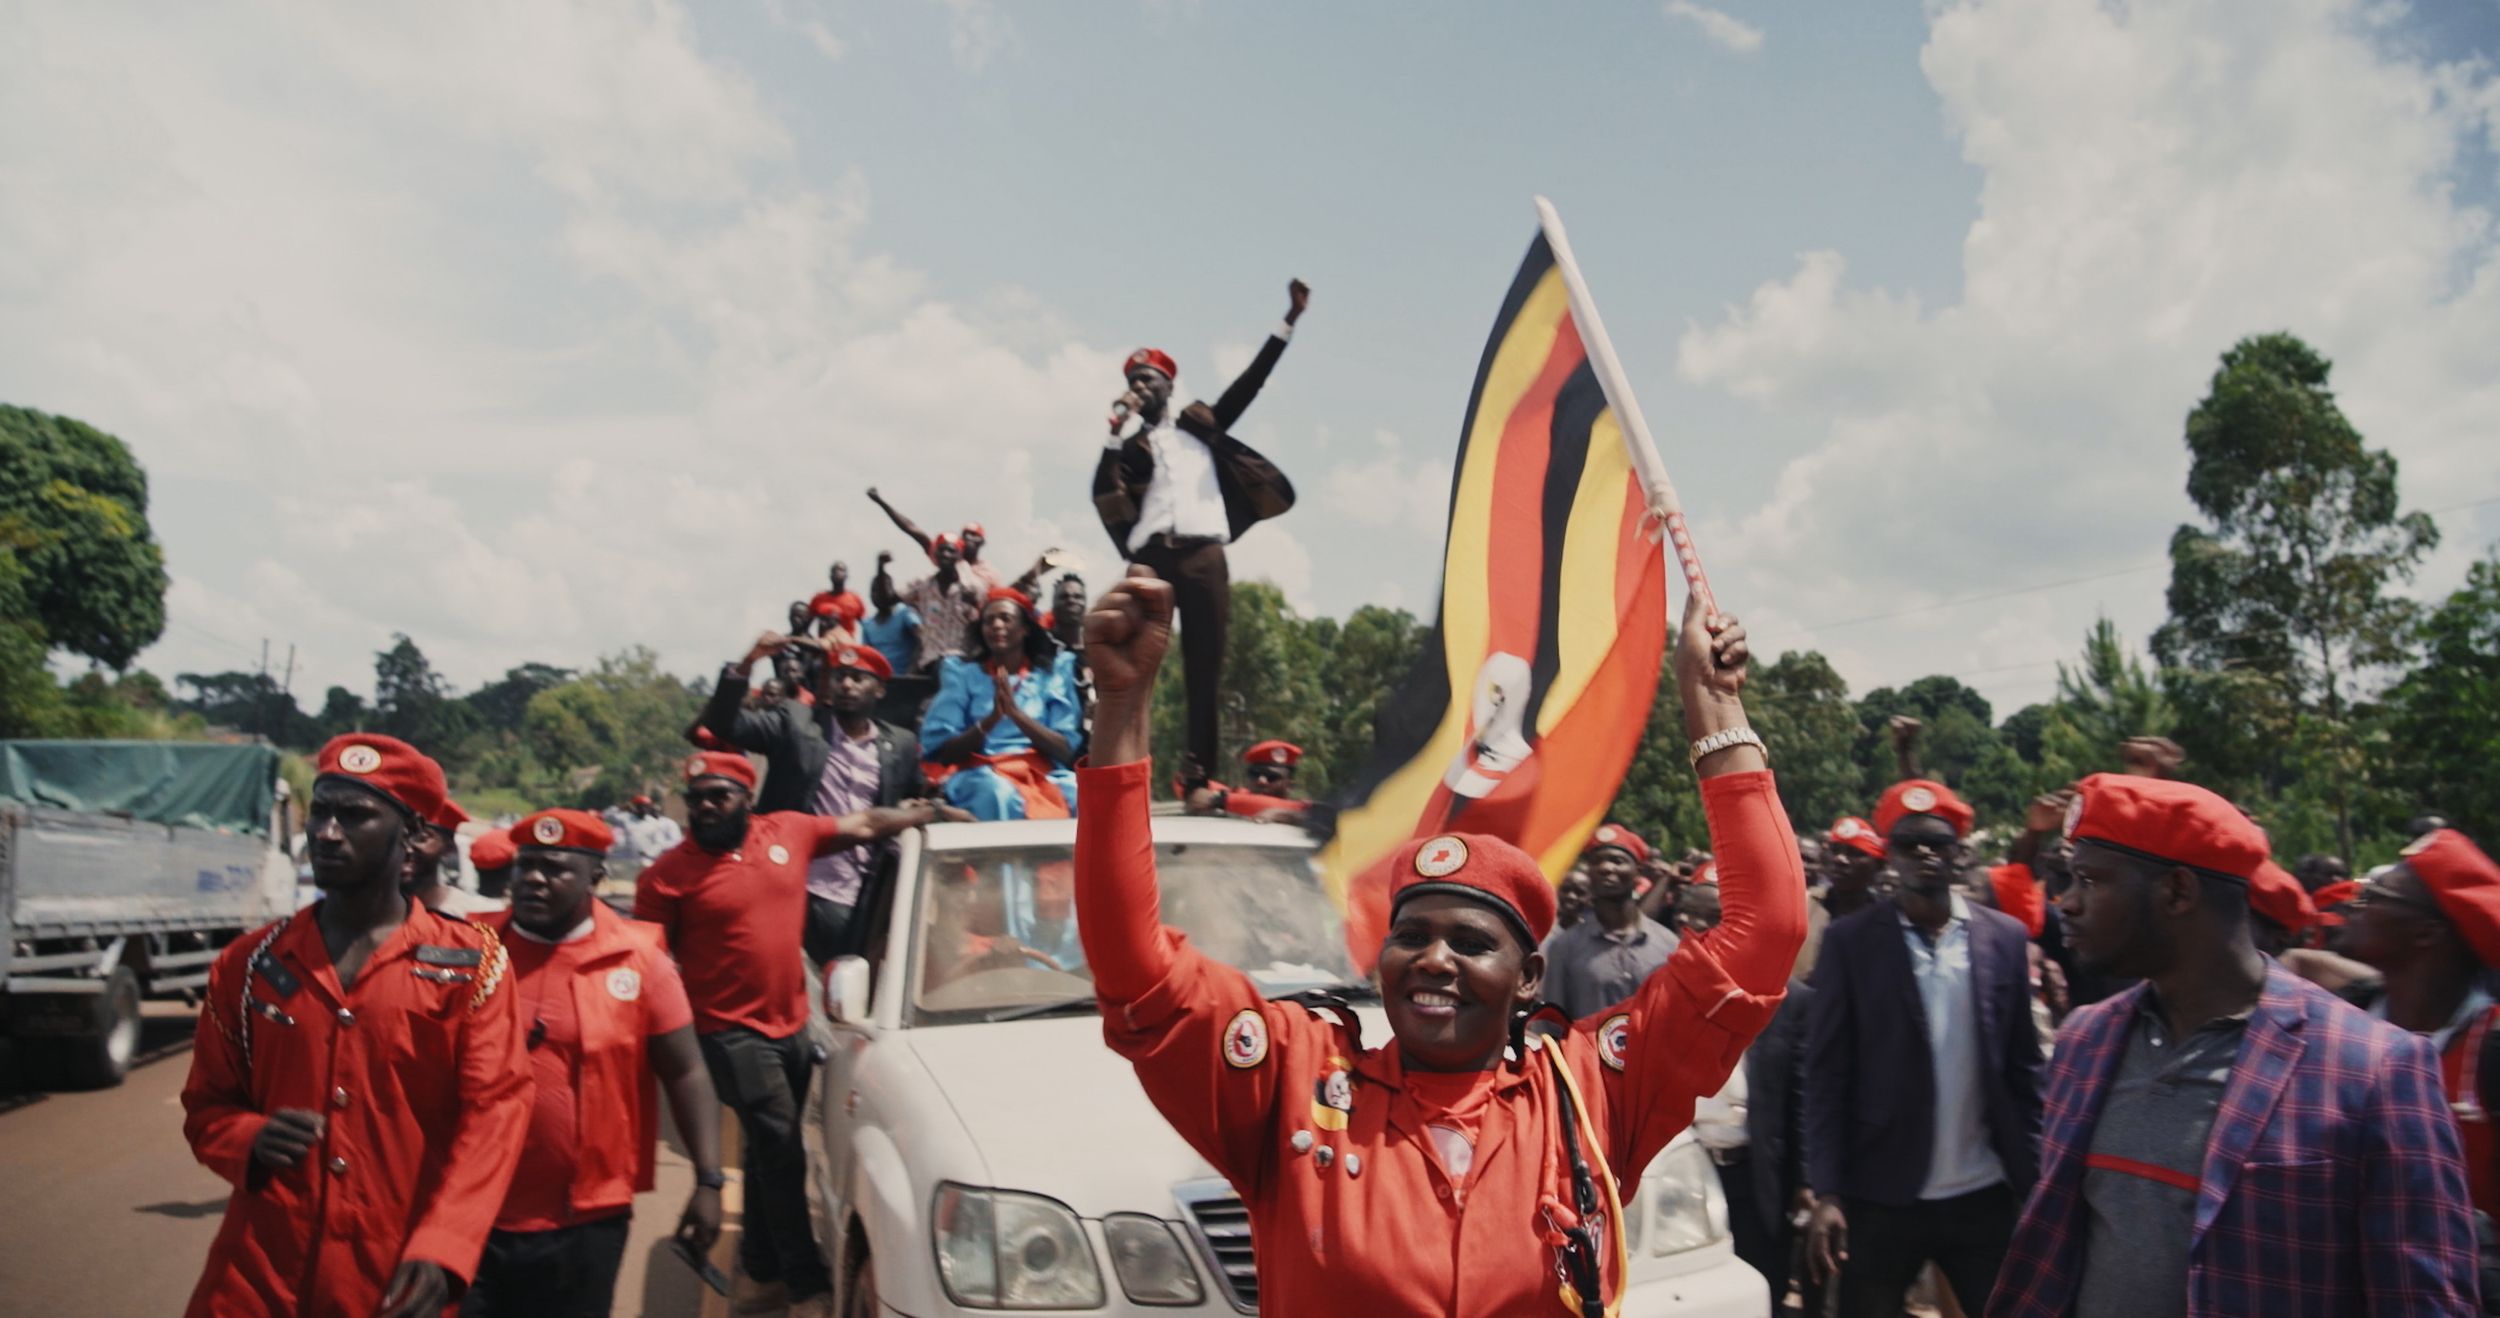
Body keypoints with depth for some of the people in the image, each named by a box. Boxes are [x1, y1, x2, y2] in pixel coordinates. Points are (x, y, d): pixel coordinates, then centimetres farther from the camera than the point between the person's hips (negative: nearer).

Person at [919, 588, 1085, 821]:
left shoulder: (1054, 671, 9)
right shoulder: (962, 671, 7)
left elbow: (1065, 751, -1)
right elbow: (941, 751, 0)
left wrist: (1016, 713, -15)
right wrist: (991, 718, -16)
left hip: (1043, 773, 1)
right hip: (977, 774, 0)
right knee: (998, 793, -37)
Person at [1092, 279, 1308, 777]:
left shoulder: (1200, 423, 20)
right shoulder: (1131, 445, 19)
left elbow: (1250, 382, 14)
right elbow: (1103, 490, 4)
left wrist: (1289, 320, 9)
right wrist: (1116, 429, 2)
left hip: (1203, 554, 0)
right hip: (1151, 557, 0)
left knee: (1205, 662, -2)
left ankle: (1201, 769, -2)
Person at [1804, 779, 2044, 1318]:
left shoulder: (2005, 937, 3)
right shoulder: (1850, 940, -6)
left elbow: (2023, 1068, 6)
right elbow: (1827, 1074, -7)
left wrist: (2034, 1179, 2)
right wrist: (1826, 1193, -12)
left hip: (1983, 1195, 2)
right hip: (1879, 1196, -2)